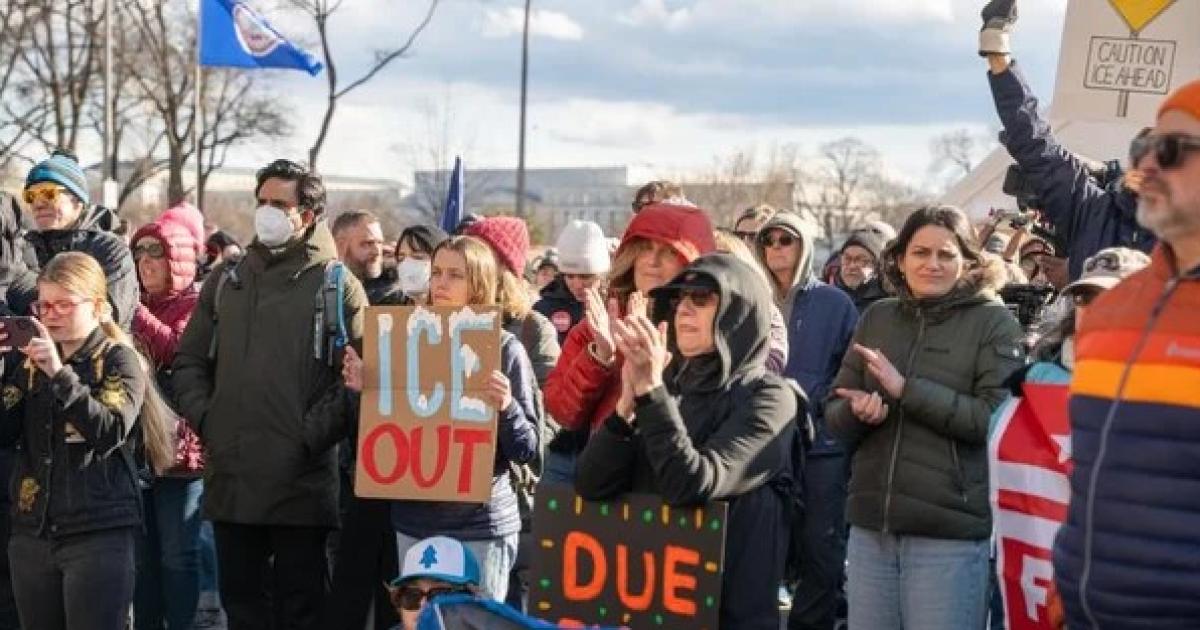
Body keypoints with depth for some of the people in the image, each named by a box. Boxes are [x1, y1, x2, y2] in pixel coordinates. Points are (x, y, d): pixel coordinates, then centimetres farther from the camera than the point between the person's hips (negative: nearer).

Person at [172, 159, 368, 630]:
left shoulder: (337, 285, -2)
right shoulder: (226, 281, 13)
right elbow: (190, 360, 15)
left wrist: (312, 432, -16)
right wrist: (203, 417, 1)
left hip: (302, 480, -5)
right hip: (230, 476, 5)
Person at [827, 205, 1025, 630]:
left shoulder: (994, 322, -3)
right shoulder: (876, 317, 10)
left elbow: (996, 418, -14)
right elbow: (834, 415, 11)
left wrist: (906, 389, -17)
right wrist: (857, 411, -12)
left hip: (950, 531, -4)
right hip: (871, 523, 5)